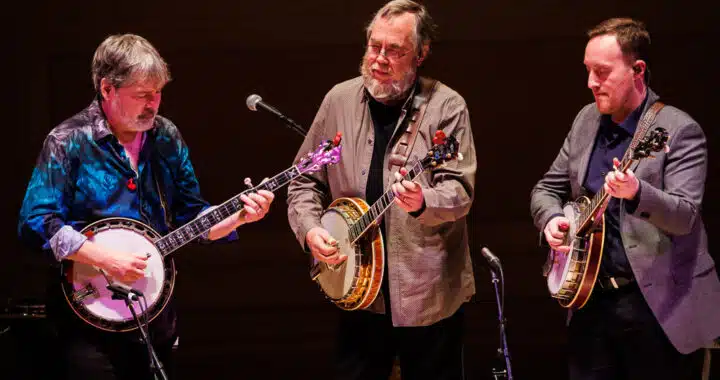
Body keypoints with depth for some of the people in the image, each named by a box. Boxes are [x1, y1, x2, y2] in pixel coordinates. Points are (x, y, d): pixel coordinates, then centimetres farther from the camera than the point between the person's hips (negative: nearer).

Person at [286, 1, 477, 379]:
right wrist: (309, 228, -6)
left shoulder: (446, 106, -6)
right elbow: (306, 180, 12)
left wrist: (422, 202, -34)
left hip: (428, 294, -3)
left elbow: (460, 191, -14)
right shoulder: (339, 100, 5)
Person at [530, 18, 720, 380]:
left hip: (660, 305, -6)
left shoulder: (679, 130, -11)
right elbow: (547, 189, 16)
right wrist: (552, 218, -6)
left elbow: (684, 216, -20)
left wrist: (636, 193, -39)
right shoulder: (586, 120, 8)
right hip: (591, 298, 6)